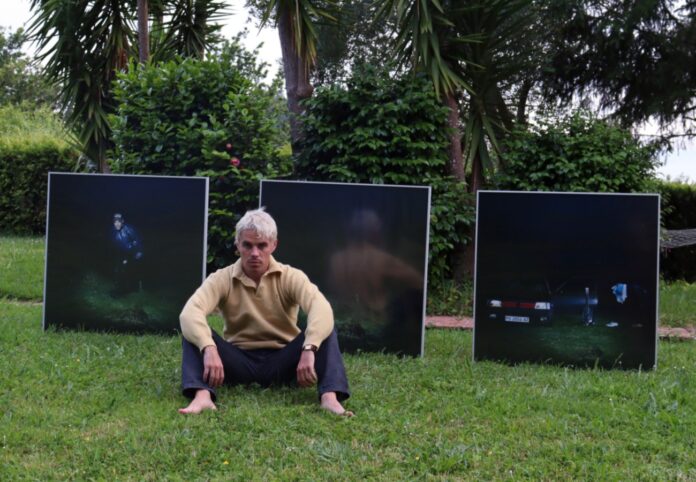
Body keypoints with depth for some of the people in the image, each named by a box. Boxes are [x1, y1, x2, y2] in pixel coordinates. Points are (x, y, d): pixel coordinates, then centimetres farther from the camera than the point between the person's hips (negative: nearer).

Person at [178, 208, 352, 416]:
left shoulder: (291, 277, -7)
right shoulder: (222, 279, -6)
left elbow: (322, 309, -28)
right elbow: (189, 313, -25)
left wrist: (308, 350, -46)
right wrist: (209, 349, -44)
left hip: (281, 362, 0)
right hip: (239, 362, 0)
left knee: (324, 328, -25)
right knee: (194, 331, -23)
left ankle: (329, 397, -44)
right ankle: (202, 396, -46)